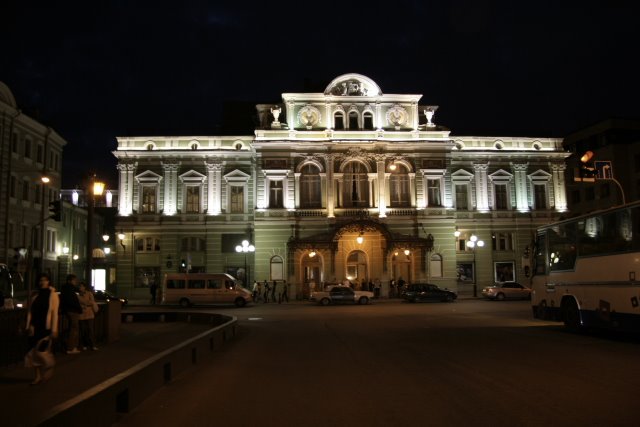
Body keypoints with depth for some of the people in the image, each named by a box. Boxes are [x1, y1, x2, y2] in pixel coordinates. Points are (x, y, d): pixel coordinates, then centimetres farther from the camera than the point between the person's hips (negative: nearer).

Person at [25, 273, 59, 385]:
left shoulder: (53, 294, -4)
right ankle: (38, 375, 14)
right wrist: (29, 326, -2)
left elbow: (55, 313, -7)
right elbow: (30, 311, 8)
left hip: (47, 327, -4)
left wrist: (54, 329, -11)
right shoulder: (35, 295, 9)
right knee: (34, 350, 2)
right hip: (35, 327, 4)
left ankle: (49, 368, 27)